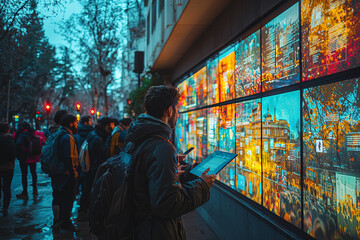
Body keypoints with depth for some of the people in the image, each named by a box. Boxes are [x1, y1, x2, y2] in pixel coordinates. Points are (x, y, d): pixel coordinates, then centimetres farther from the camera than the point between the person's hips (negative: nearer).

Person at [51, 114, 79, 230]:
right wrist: (73, 173, -19)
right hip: (66, 173, -10)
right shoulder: (68, 137, -18)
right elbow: (69, 158, -23)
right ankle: (65, 222, 10)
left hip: (57, 173, 10)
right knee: (68, 198, 2)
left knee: (57, 197, 16)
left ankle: (57, 221, 27)